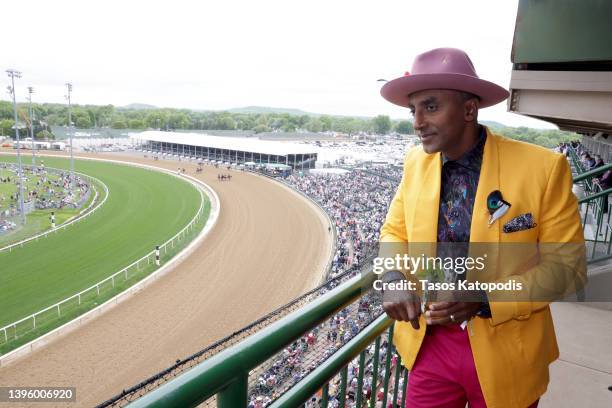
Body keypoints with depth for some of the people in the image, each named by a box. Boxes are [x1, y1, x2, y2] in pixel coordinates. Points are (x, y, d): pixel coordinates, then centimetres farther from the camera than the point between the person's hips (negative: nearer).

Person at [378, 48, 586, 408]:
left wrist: (484, 299, -24)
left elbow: (568, 266, -11)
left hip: (505, 351, -2)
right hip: (430, 342, 3)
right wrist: (394, 279, -15)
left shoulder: (543, 168, -17)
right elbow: (395, 231, 5)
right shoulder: (416, 162, -5)